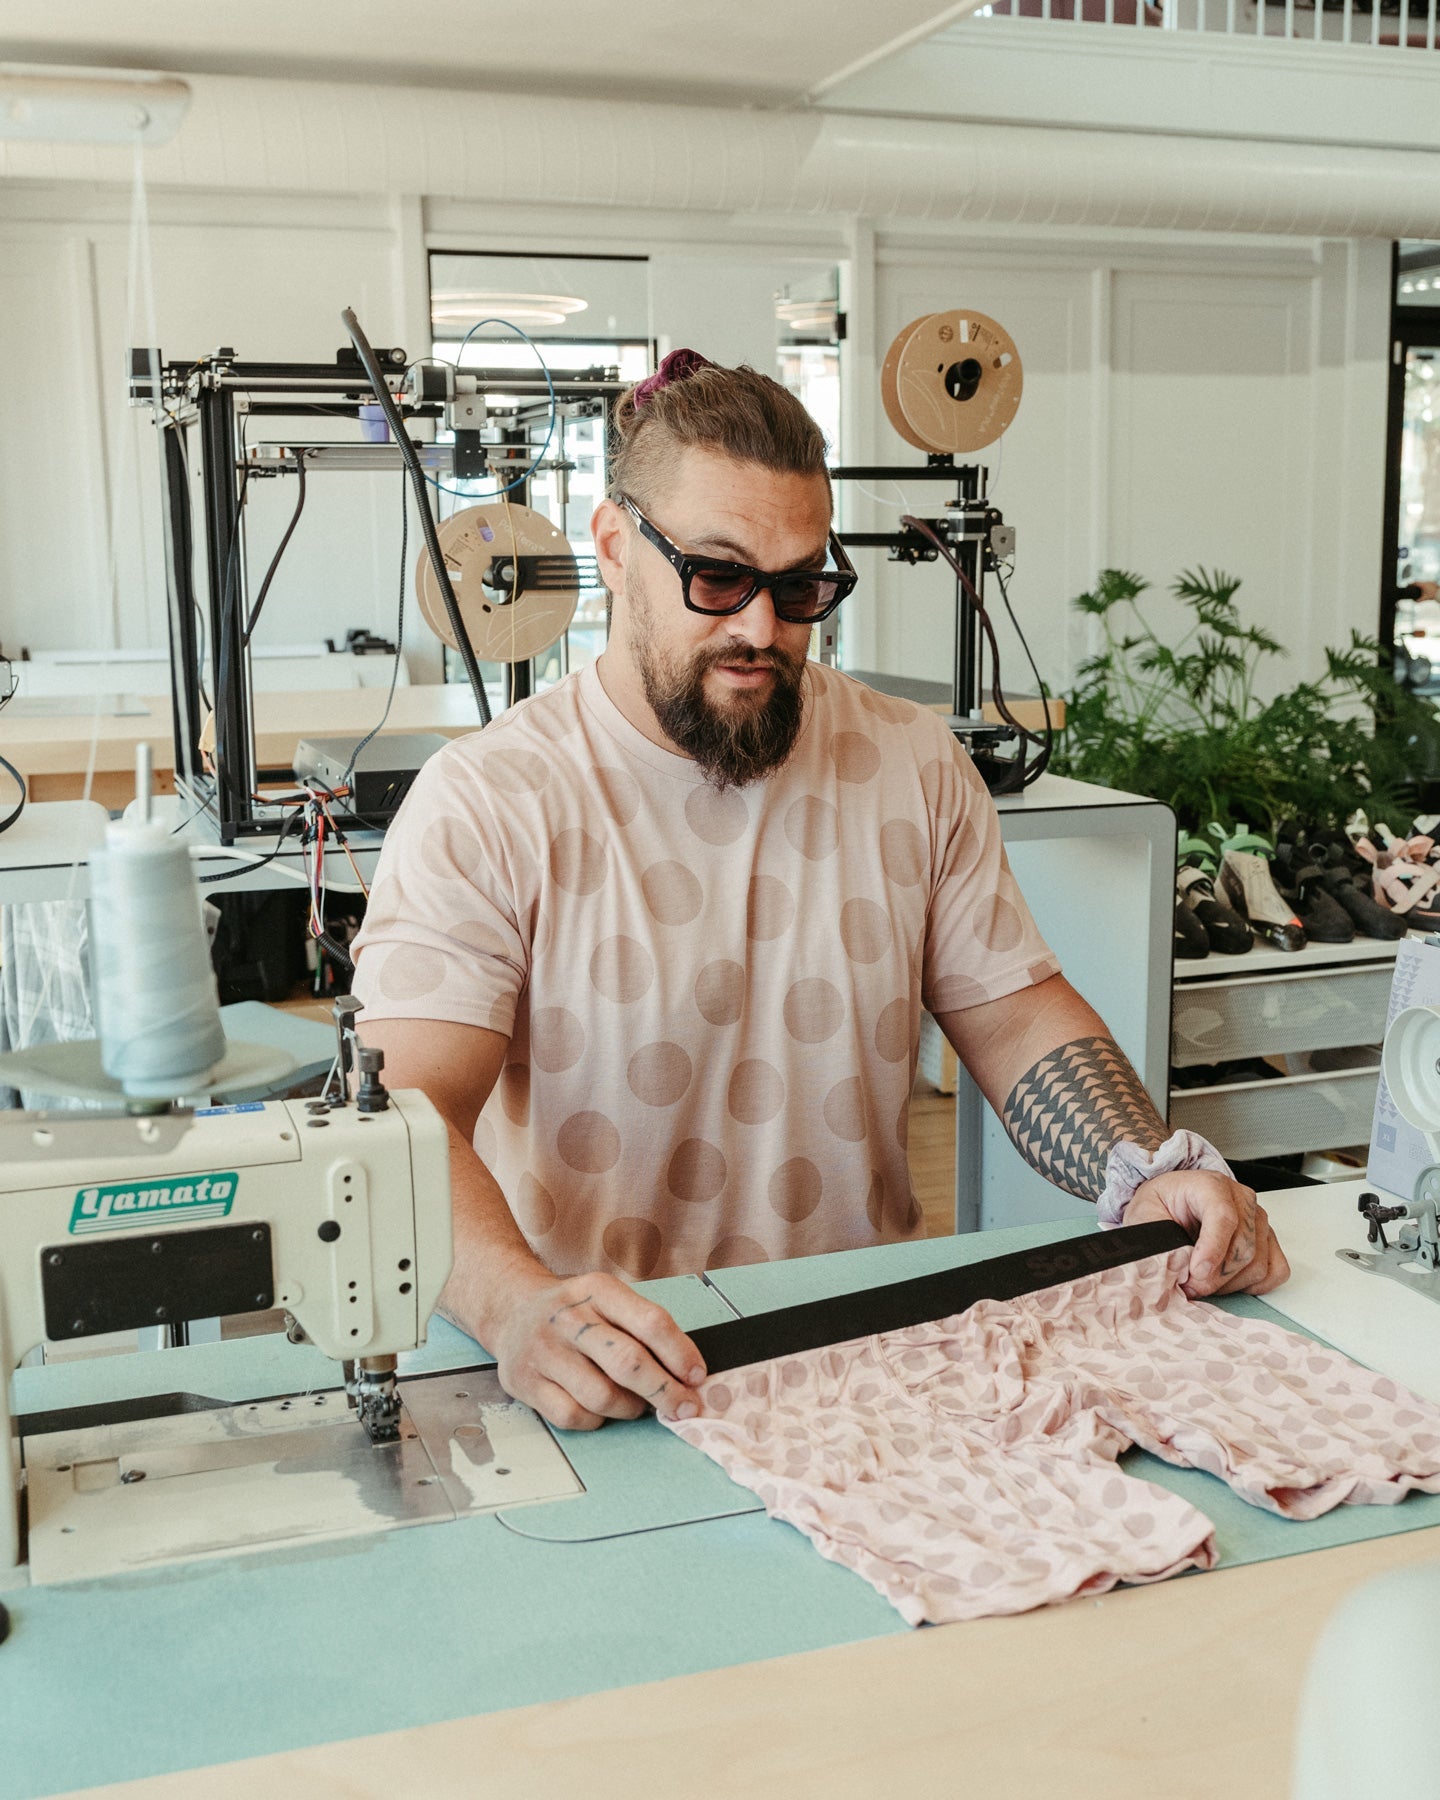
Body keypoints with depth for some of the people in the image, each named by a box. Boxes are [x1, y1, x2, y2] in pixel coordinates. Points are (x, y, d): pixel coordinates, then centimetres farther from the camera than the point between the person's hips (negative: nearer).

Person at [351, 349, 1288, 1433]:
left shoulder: (912, 766, 7)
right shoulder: (483, 807, -7)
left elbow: (1017, 1017, 9)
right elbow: (410, 1114, -16)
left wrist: (1152, 1177, -10)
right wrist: (519, 1307, -35)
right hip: (613, 1381, -2)